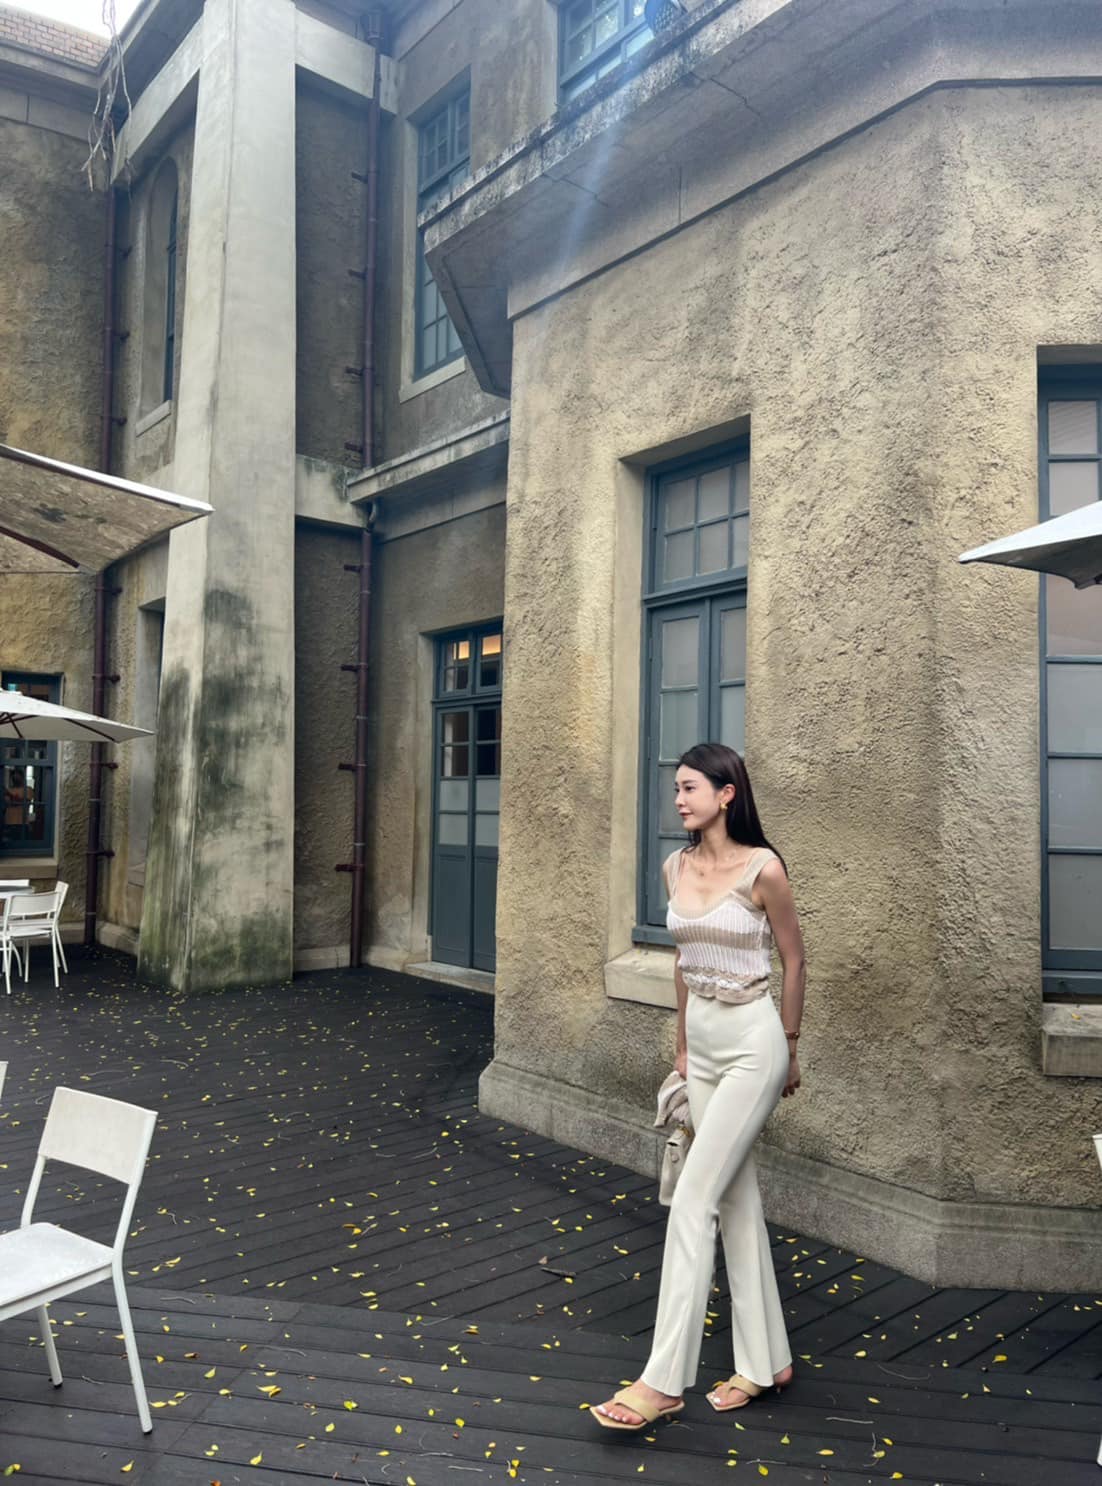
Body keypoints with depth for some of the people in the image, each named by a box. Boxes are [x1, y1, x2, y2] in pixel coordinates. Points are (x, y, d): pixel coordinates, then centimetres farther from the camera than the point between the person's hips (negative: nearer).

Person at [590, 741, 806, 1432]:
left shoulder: (763, 869, -14)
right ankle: (766, 1361, 27)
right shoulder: (677, 868, 5)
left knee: (693, 1201, -8)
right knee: (737, 1198, 13)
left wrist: (790, 1051, 5)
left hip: (753, 1043, -7)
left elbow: (794, 961, -3)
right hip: (703, 1043, 7)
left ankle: (664, 1380, 1)